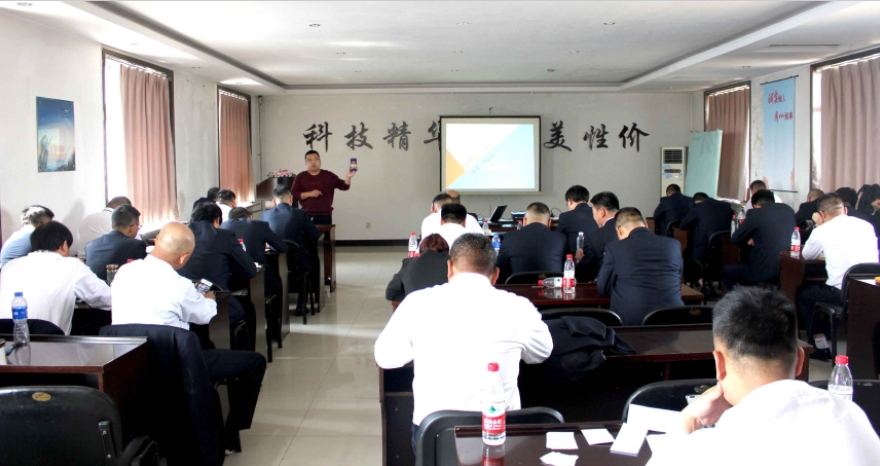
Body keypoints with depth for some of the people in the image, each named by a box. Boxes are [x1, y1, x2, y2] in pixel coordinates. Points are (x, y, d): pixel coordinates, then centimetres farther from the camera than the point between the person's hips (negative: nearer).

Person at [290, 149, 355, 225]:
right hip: (307, 216, 0)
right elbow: (293, 194, 0)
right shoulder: (300, 177, 7)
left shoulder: (329, 176, 8)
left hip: (325, 216, 1)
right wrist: (309, 194, -13)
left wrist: (348, 177, -17)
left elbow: (344, 186, 4)